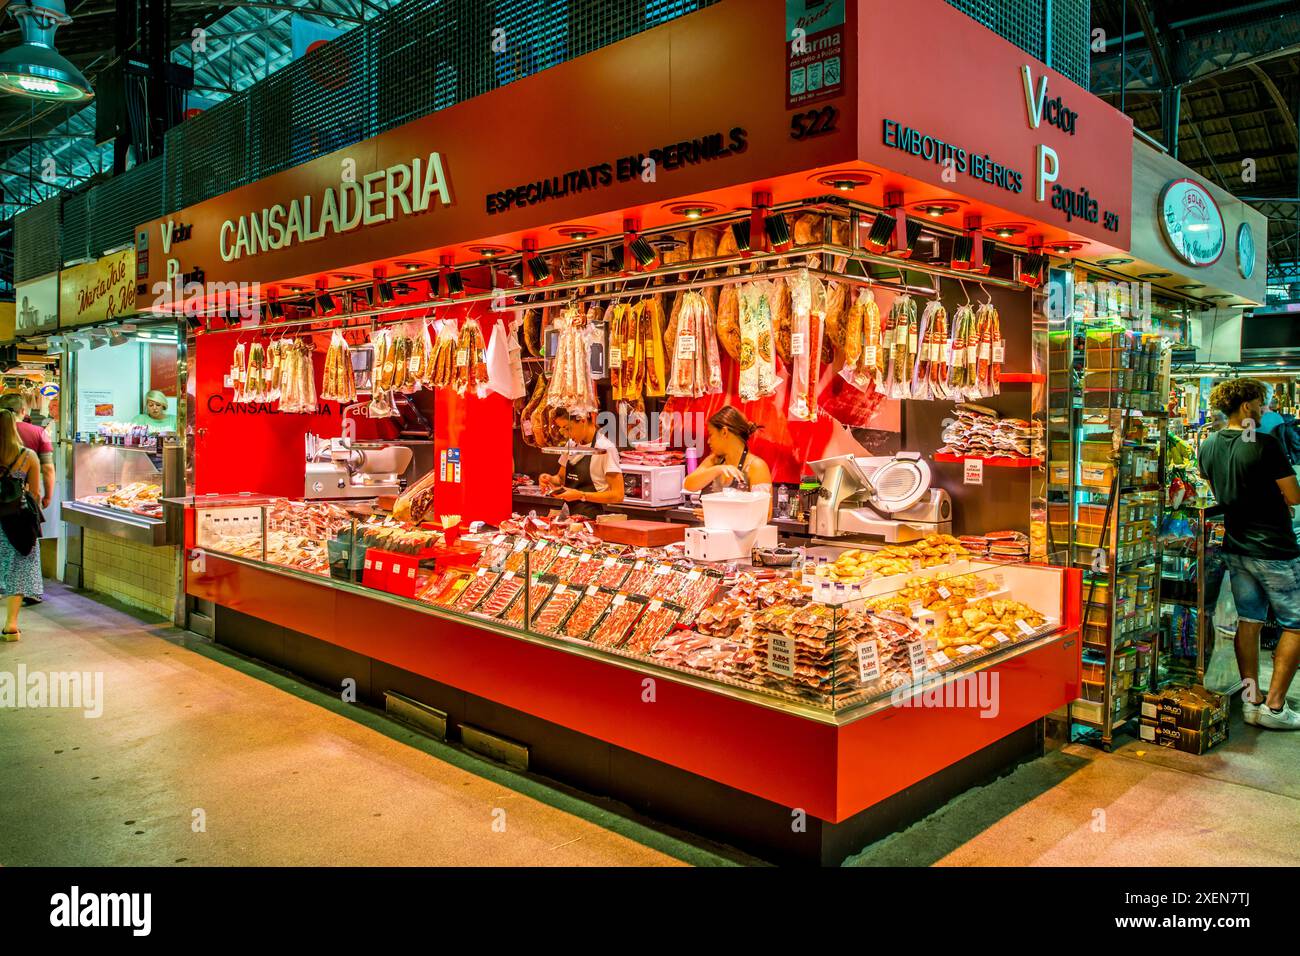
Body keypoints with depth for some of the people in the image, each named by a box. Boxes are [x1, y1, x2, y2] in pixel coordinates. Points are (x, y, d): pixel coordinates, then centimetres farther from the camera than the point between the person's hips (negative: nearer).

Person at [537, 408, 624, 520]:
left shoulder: (606, 448, -10)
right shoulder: (571, 445, 12)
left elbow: (617, 495, -12)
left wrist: (581, 495, -16)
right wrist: (550, 479, 4)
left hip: (592, 518, -6)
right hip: (569, 516, 6)